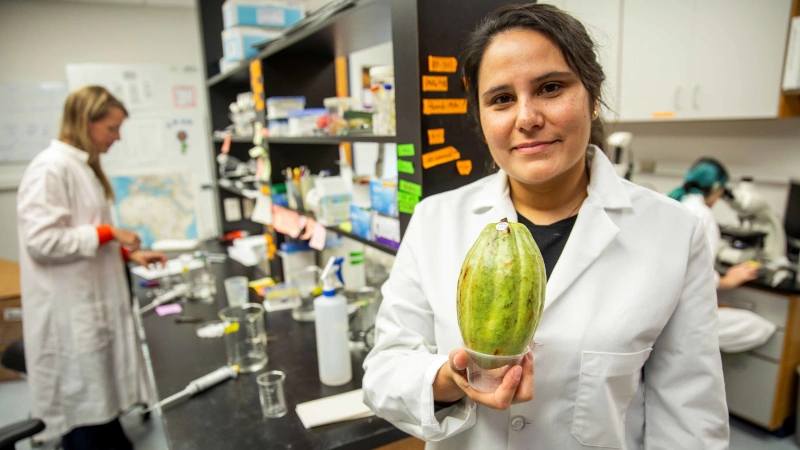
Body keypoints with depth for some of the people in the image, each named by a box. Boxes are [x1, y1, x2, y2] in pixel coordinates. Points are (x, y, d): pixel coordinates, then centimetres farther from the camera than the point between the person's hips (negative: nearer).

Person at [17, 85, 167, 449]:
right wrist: (109, 233, -16)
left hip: (94, 306, 9)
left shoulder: (83, 167, 12)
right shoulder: (50, 168, -16)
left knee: (104, 404, 19)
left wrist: (128, 253, 8)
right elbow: (42, 241, -23)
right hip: (69, 316, -9)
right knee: (83, 415, 5)